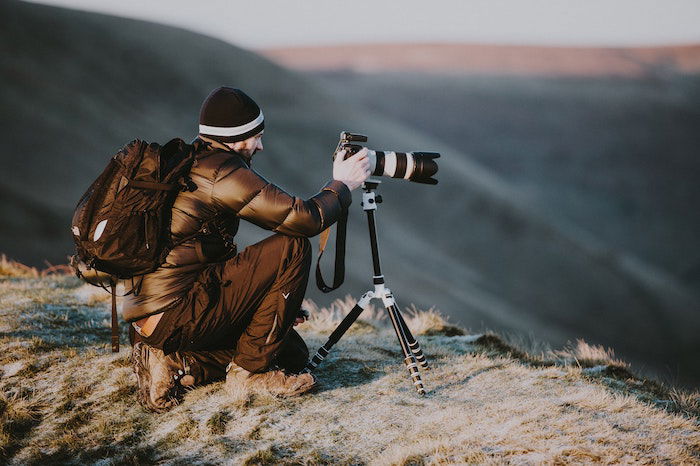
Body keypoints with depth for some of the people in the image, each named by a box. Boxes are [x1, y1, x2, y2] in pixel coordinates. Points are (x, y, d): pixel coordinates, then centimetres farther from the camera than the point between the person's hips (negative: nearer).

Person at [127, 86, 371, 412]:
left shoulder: (186, 164, 18)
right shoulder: (222, 171, -14)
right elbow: (306, 219, -16)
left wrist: (274, 301, 21)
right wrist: (342, 184, 3)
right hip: (177, 317, -10)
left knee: (293, 353, 15)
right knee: (293, 247, -9)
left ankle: (174, 364, 6)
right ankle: (249, 370, -3)